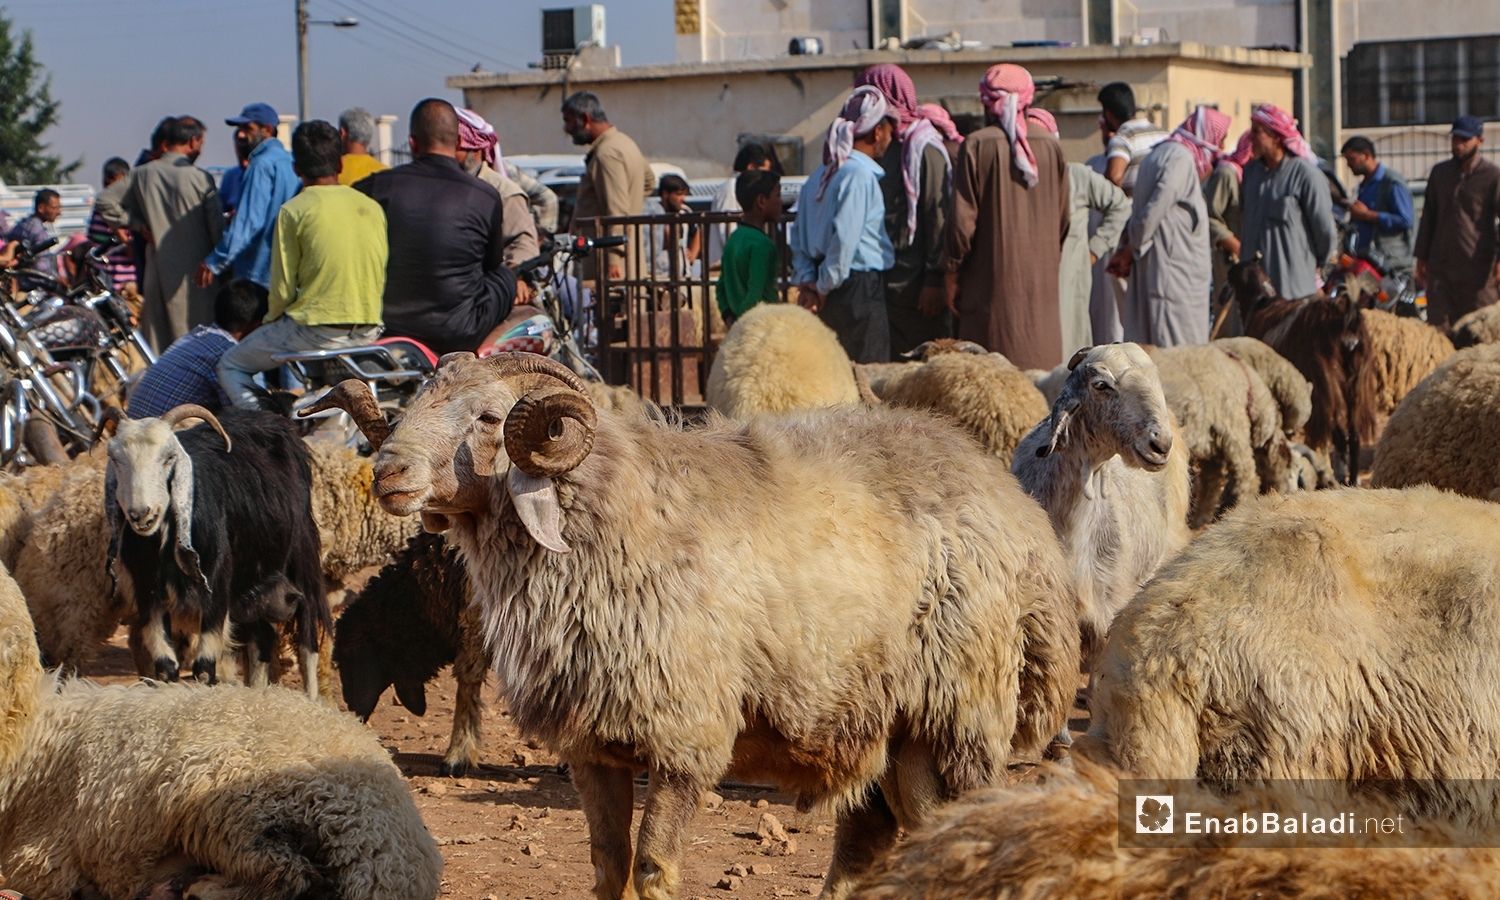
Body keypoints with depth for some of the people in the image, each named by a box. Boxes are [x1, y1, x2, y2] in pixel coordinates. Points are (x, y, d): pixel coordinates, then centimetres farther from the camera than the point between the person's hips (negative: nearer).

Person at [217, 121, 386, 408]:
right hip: (369, 332, 6)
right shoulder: (372, 208, 6)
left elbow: (282, 289, -6)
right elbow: (382, 279, 11)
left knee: (231, 365, 14)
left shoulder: (294, 211, -8)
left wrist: (271, 320, 13)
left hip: (318, 331, -6)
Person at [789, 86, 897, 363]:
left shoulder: (821, 174, 13)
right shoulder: (860, 174, -14)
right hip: (860, 287, -9)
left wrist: (806, 279, 9)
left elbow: (798, 236, 15)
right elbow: (844, 238, -19)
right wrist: (825, 286, -10)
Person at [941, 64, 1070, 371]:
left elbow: (963, 219, -9)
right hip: (1041, 283, 4)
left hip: (992, 279, -4)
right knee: (1039, 368, 8)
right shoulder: (1050, 147, 3)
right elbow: (1064, 217, 9)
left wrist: (952, 273, 1)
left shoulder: (977, 146, -8)